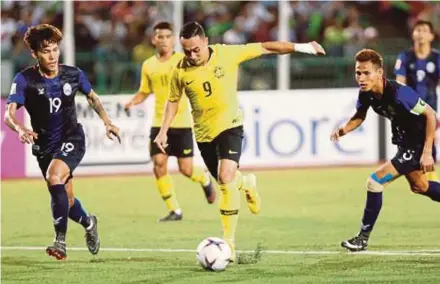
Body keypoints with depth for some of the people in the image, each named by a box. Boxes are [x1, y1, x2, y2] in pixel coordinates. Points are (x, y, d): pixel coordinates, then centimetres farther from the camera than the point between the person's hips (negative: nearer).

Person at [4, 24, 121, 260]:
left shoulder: (73, 74, -8)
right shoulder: (25, 79, -15)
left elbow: (91, 97, 13)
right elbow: (9, 114, -24)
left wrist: (107, 121, 3)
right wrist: (21, 130, -45)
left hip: (72, 139, -2)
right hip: (44, 145, 2)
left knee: (54, 177, -31)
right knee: (66, 200, 14)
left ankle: (60, 241, -26)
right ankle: (88, 223, 49)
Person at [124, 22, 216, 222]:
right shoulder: (148, 66, 7)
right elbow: (144, 92, 18)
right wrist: (132, 102, -1)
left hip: (182, 123, -3)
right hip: (159, 123, 3)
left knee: (186, 169, -4)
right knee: (159, 164, -9)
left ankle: (205, 180, 33)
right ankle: (174, 210, 2)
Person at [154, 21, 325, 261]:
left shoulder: (227, 54, -15)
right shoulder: (181, 70, -10)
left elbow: (264, 48, -6)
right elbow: (173, 101, 8)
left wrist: (301, 47, -4)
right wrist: (163, 131, 3)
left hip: (229, 126, -3)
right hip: (203, 133, 3)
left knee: (226, 178, -22)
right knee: (225, 182, 13)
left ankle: (229, 242, -18)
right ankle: (247, 184, 53)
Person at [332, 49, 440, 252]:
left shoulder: (398, 93, -33)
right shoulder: (366, 93, -11)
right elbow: (359, 116, 7)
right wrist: (344, 129, -15)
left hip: (418, 143, -9)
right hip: (404, 141, 9)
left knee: (375, 182, -14)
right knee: (418, 186, 28)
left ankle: (363, 238, -2)